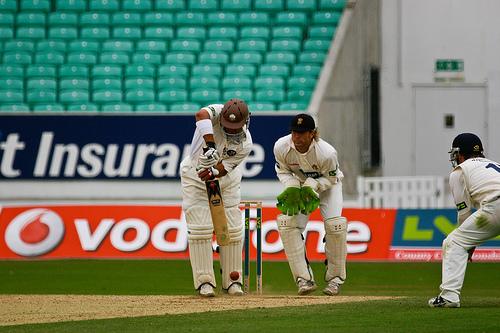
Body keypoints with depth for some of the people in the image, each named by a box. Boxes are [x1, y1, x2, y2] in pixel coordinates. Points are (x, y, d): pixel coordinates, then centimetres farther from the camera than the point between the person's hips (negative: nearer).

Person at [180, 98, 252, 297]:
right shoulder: (217, 113, -26)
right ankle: (204, 282, -5)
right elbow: (201, 115, -49)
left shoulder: (245, 144, -20)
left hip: (226, 181, 2)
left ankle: (232, 281, 11)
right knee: (200, 229, -9)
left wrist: (214, 172, -44)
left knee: (232, 229, 0)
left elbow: (224, 168, -22)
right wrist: (210, 145, -60)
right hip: (194, 176, -2)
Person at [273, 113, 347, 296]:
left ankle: (335, 278, -3)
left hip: (327, 184, -3)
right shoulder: (282, 147, -27)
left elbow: (330, 179, -18)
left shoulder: (327, 153, -36)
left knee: (334, 224, -21)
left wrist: (311, 186, -33)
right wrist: (292, 188, -26)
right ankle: (304, 279, -13)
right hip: (299, 183, 3)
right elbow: (283, 171, -8)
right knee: (287, 222, -17)